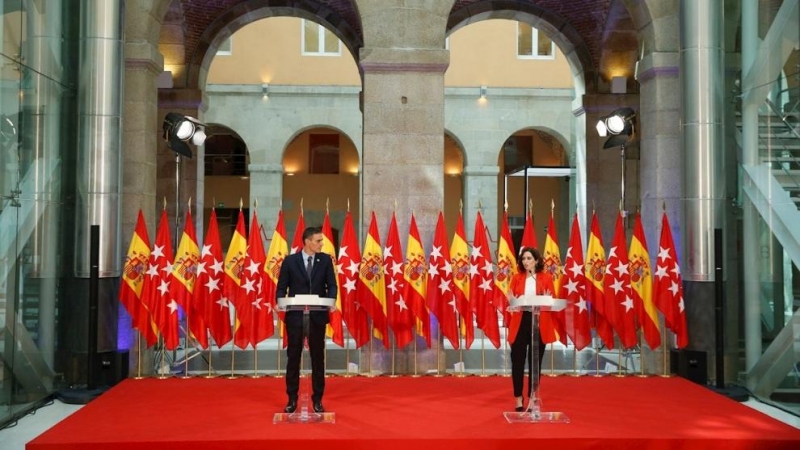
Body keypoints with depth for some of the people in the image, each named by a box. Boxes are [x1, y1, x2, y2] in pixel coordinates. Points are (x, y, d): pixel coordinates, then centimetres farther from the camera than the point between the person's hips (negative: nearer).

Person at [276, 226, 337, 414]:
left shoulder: (325, 259, 3)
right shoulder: (290, 261, 0)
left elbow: (331, 285, 2)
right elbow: (282, 287, 1)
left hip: (318, 315, 1)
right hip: (295, 315, -1)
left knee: (318, 357, 7)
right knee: (293, 357, 5)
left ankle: (317, 399, 16)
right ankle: (292, 399, 15)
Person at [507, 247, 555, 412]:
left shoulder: (546, 278, 3)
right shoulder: (516, 278, 5)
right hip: (519, 322, 1)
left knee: (535, 361, 7)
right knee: (518, 361, 2)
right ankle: (518, 398, 14)